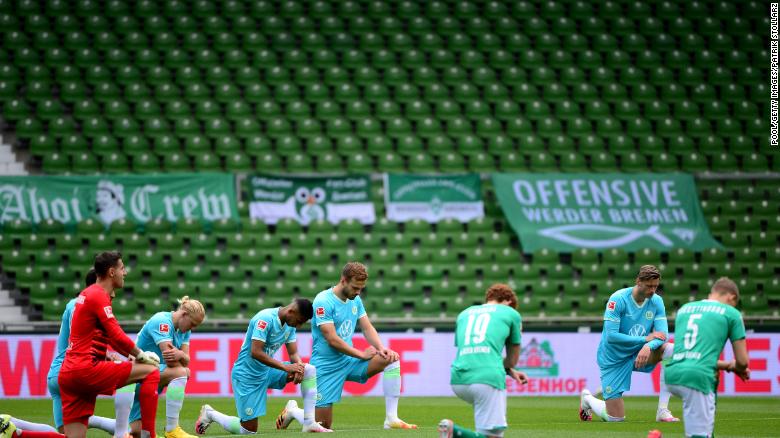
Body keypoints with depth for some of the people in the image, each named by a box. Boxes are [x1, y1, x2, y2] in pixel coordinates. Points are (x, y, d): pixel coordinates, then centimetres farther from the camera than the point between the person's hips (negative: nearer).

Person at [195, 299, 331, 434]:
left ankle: (309, 423, -7)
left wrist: (299, 365, -19)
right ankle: (210, 414, 20)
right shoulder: (265, 318, -24)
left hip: (267, 372, 8)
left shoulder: (290, 324, 2)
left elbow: (293, 353, 5)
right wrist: (285, 367, -30)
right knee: (249, 431, -5)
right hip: (247, 375, -8)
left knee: (309, 370, -9)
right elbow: (255, 352, -30)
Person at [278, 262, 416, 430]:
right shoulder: (323, 302, -18)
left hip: (349, 361, 7)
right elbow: (332, 340, -21)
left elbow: (367, 328, 7)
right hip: (327, 366, -7)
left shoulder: (355, 300, 6)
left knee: (392, 359, -16)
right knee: (323, 426, -6)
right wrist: (362, 355, -14)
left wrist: (381, 348, -14)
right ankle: (291, 412, 26)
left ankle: (391, 419, -17)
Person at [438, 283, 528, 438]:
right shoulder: (511, 313, 15)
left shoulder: (464, 314, 26)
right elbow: (512, 361, 20)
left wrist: (511, 372, 29)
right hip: (488, 378, -6)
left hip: (458, 380, 6)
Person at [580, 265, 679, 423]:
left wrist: (649, 346, -36)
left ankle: (663, 411, -21)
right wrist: (645, 338, -27)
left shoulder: (656, 301, -5)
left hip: (638, 354, 4)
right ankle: (587, 399, 32)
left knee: (670, 349, -25)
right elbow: (611, 336, -25)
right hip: (614, 360, -4)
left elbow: (662, 334, -13)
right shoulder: (618, 299, -20)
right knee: (615, 419, -5)